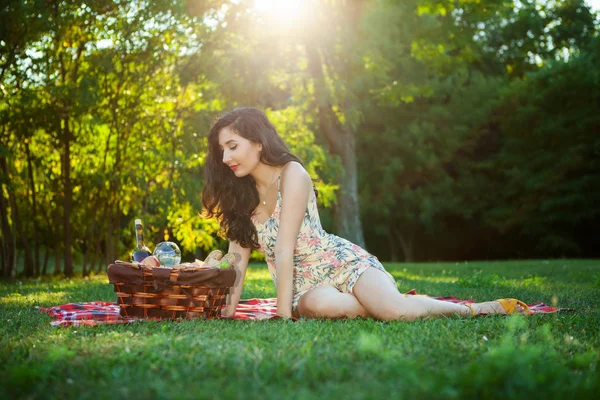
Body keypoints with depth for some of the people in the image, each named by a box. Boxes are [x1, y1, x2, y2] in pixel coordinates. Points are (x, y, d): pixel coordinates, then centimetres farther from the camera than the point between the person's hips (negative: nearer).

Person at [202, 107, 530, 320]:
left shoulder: (291, 175, -15)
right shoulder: (239, 192, 6)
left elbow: (284, 251, -20)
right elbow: (239, 255, 3)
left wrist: (284, 316, -23)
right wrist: (228, 313, -4)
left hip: (343, 263, -4)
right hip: (306, 285, 4)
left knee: (396, 309, -33)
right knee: (319, 305, -36)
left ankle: (474, 309, -5)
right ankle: (381, 305, -9)